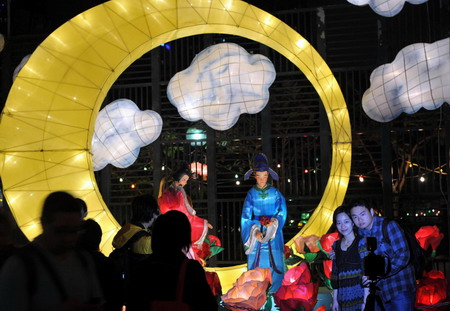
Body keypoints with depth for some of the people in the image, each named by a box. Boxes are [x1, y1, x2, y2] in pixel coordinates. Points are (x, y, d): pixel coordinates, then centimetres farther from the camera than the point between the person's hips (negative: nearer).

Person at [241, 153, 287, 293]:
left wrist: (275, 221, -24)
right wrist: (255, 231, -18)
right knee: (256, 261, -3)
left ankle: (273, 291, 3)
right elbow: (246, 216, -4)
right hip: (256, 230, 0)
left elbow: (282, 210, -5)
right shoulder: (251, 194, 2)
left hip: (274, 231, 0)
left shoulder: (275, 193, 3)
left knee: (275, 260, -5)